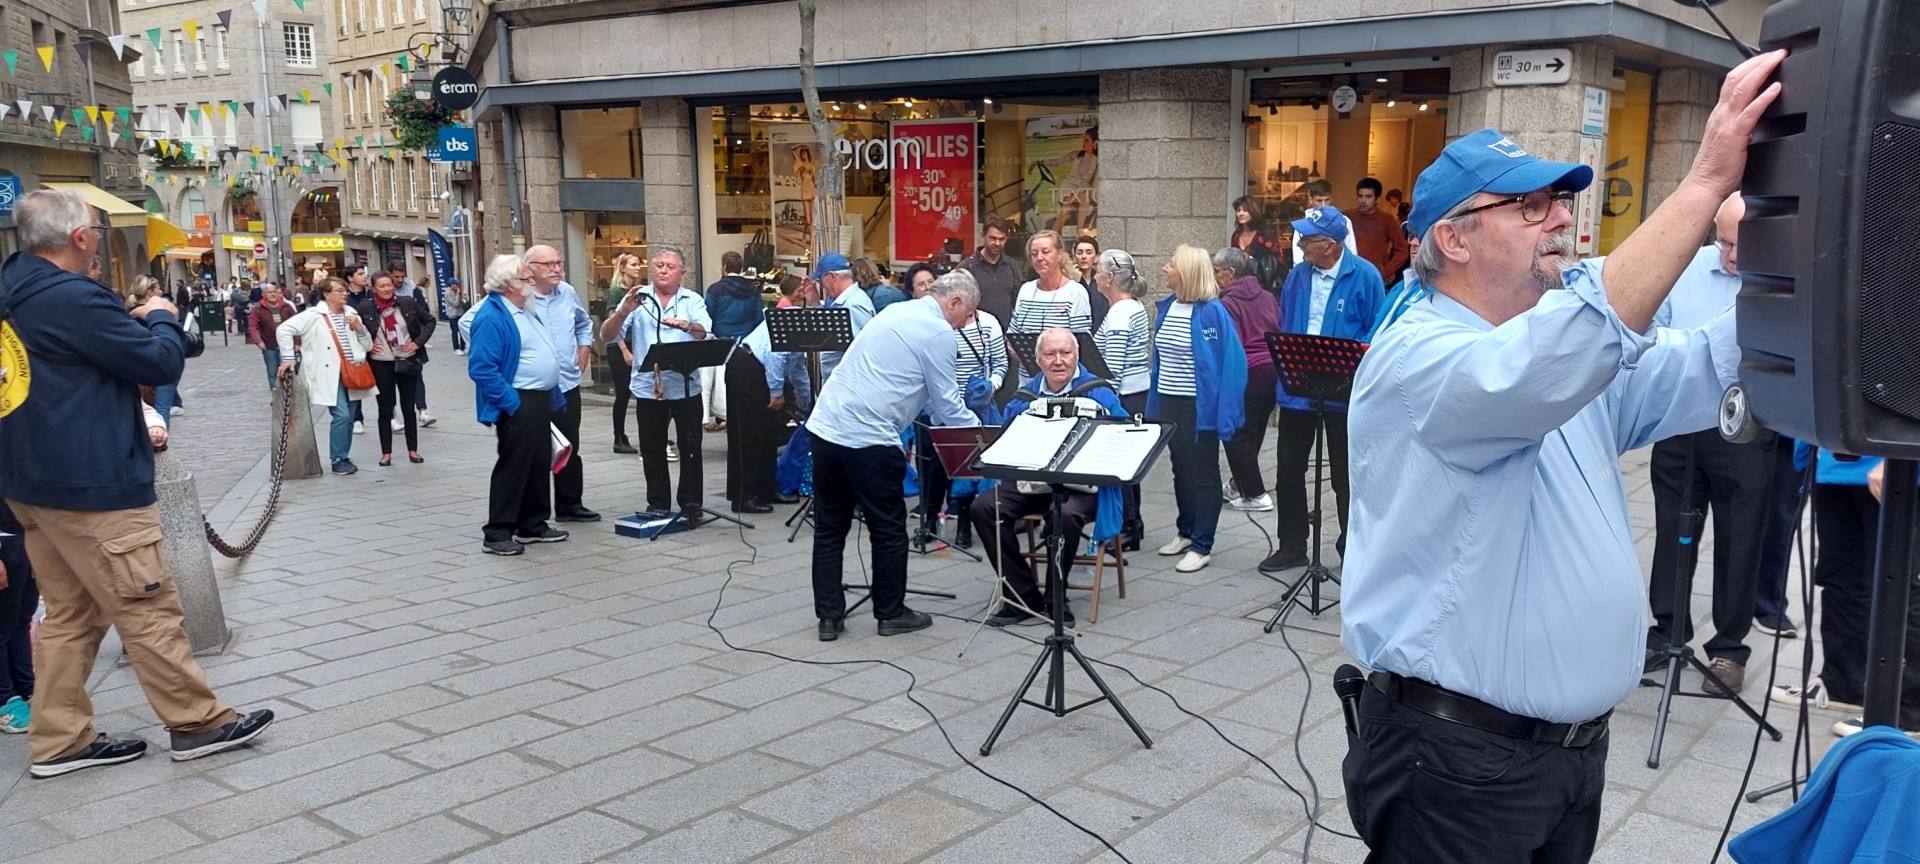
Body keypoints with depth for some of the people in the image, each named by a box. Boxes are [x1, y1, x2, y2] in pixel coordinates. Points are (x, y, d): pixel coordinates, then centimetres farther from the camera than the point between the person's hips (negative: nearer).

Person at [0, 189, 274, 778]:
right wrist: (162, 317, 1)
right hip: (93, 486, -10)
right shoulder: (74, 298, -20)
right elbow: (163, 362, -16)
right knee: (149, 608, 0)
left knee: (68, 613, 15)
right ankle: (197, 723, 9)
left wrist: (136, 320, 9)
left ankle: (59, 741, 19)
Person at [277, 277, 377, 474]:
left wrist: (360, 328, -3)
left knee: (349, 419, 9)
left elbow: (368, 346, 14)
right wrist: (287, 358, -10)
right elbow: (284, 329, -7)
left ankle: (344, 458, 21)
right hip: (330, 375, -5)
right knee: (342, 416, -14)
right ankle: (338, 459, -1)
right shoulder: (314, 315, -5)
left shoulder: (352, 314, 12)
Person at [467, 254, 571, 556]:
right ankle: (497, 533, 5)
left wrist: (550, 396, 17)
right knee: (512, 467, -3)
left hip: (541, 400, 10)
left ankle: (533, 525, 26)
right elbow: (481, 368, -23)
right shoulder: (492, 317, -17)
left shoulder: (525, 310, 13)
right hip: (518, 404, -9)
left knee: (540, 464, 15)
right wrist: (511, 401, -22)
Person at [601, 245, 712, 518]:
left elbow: (706, 333, -14)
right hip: (648, 388, 1)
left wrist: (686, 325, -36)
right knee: (652, 451, 9)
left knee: (690, 448, 3)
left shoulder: (693, 301, 5)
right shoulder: (637, 298, 5)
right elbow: (607, 335, -3)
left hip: (686, 388, -1)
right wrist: (623, 312, -21)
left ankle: (691, 505, 12)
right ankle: (657, 505, 19)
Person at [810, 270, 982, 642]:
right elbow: (945, 403, -3)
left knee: (829, 527, 12)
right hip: (868, 439, -8)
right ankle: (891, 613, 20)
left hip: (826, 426, 8)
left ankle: (829, 616, 16)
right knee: (889, 528, 8)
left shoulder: (897, 311, 19)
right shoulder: (938, 332, -7)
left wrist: (965, 421, 31)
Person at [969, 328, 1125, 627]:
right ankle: (1023, 596, -9)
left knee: (1065, 514, -37)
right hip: (1031, 482, 4)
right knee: (983, 508, -19)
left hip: (1081, 484, -4)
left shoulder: (1099, 393, -1)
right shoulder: (1024, 396, 11)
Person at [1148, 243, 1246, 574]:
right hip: (1169, 402, 7)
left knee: (1203, 474, 4)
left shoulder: (1211, 312, -16)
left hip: (1198, 406, -7)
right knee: (1181, 470, 18)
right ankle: (1185, 532, 33)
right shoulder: (1166, 307, 5)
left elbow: (1230, 363, -17)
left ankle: (1202, 546, 11)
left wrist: (1223, 414, -20)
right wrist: (1154, 402, 11)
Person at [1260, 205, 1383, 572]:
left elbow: (1375, 334, -7)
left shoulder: (1364, 277, -11)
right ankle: (1291, 546, 25)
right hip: (1296, 388, 5)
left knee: (1345, 475, 8)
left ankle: (1351, 550, 22)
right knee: (1289, 470, 11)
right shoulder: (1298, 276, 3)